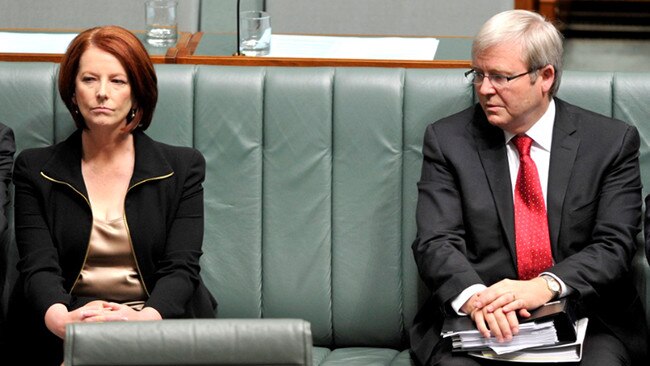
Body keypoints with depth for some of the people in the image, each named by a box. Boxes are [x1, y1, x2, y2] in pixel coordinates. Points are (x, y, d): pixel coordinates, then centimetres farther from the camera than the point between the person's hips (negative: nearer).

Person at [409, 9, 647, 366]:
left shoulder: (612, 142, 5)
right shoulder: (448, 140, 6)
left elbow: (614, 245, -4)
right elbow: (436, 242, -3)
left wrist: (546, 286, -23)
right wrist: (473, 295, -25)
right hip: (475, 323, 0)